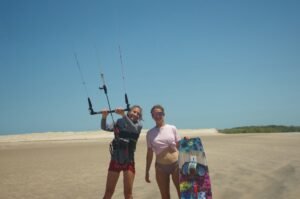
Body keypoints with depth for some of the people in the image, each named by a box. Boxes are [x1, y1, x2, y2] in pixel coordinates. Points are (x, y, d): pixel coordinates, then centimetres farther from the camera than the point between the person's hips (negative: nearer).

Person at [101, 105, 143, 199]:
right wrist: (104, 116, -27)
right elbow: (104, 127, -8)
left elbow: (133, 128, -23)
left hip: (128, 162, 0)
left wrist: (123, 115, -36)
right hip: (115, 161, 1)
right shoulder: (119, 122, 2)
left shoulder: (138, 124, -1)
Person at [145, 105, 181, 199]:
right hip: (160, 166, 1)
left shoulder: (172, 128, 0)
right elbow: (150, 153, 7)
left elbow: (179, 146, 6)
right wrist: (147, 171, 8)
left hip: (176, 164, -1)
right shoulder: (150, 133, 2)